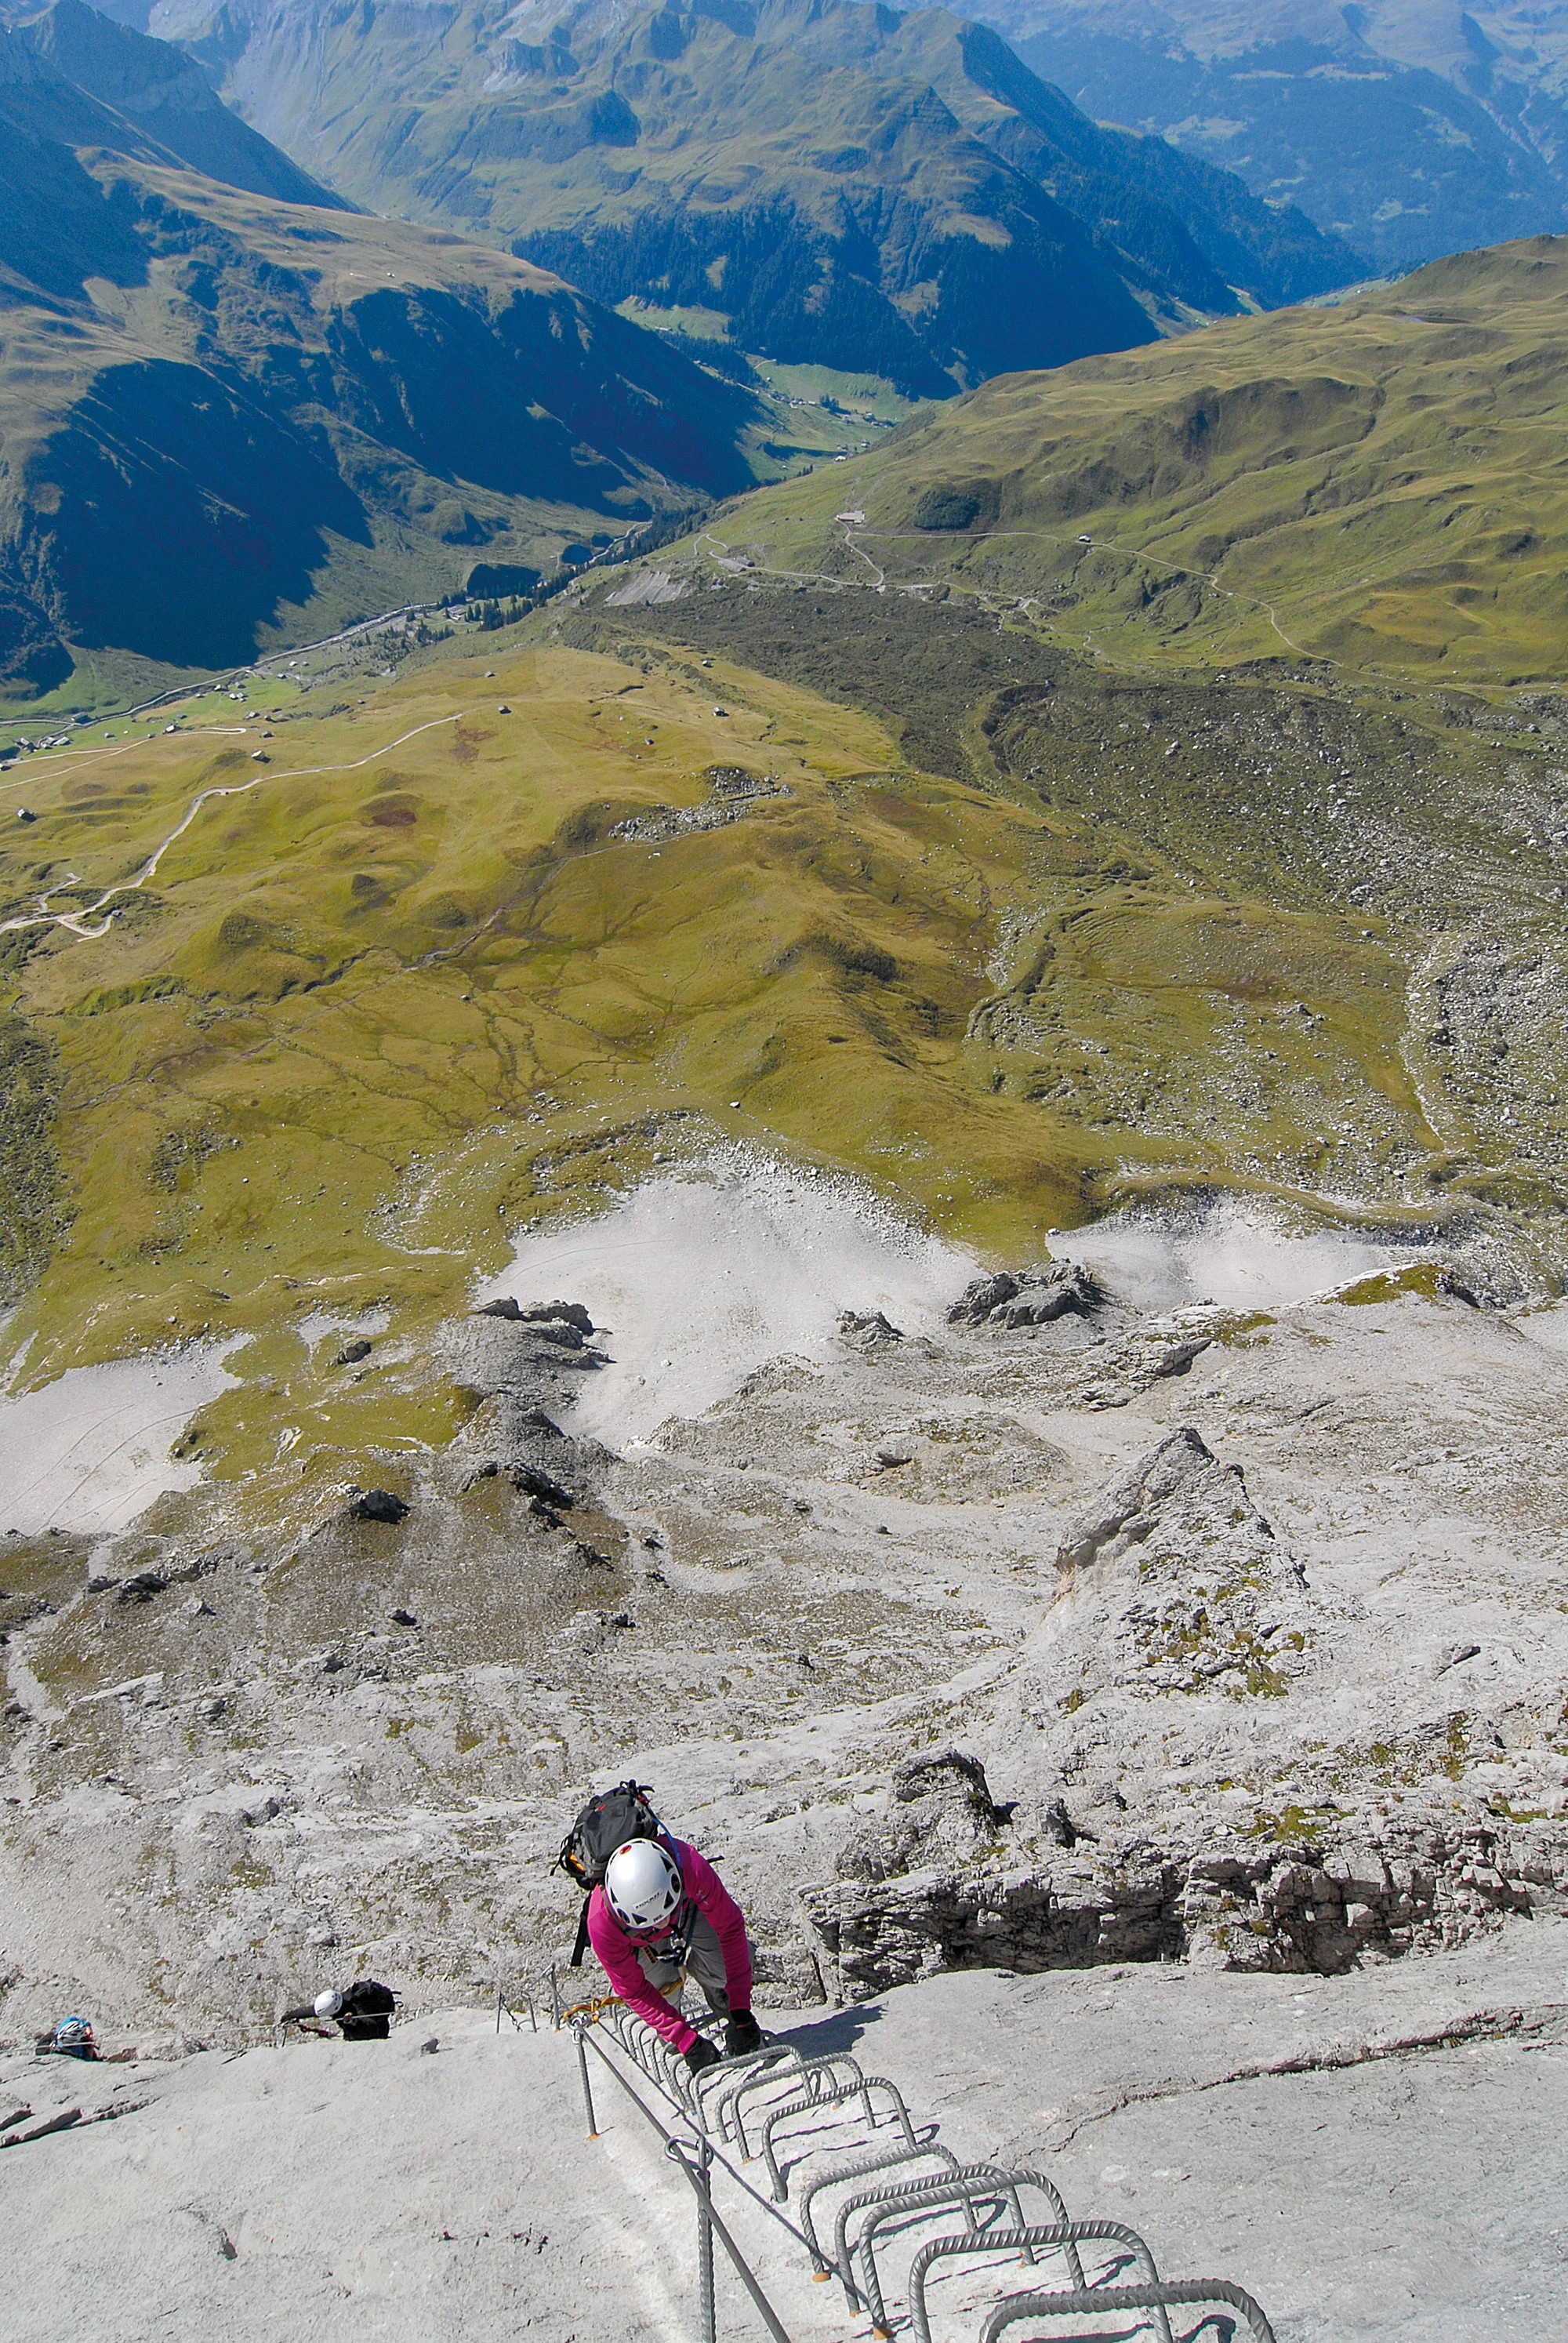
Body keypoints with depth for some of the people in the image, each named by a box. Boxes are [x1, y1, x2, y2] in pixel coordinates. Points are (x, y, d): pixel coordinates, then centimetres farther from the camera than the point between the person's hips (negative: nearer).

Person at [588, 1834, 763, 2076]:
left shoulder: (692, 1868, -44)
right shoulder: (602, 1925, -41)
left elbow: (730, 1927, -29)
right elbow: (633, 1991, -26)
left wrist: (740, 2011, -29)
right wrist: (688, 2042, -29)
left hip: (686, 1907, 0)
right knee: (664, 1991, -13)